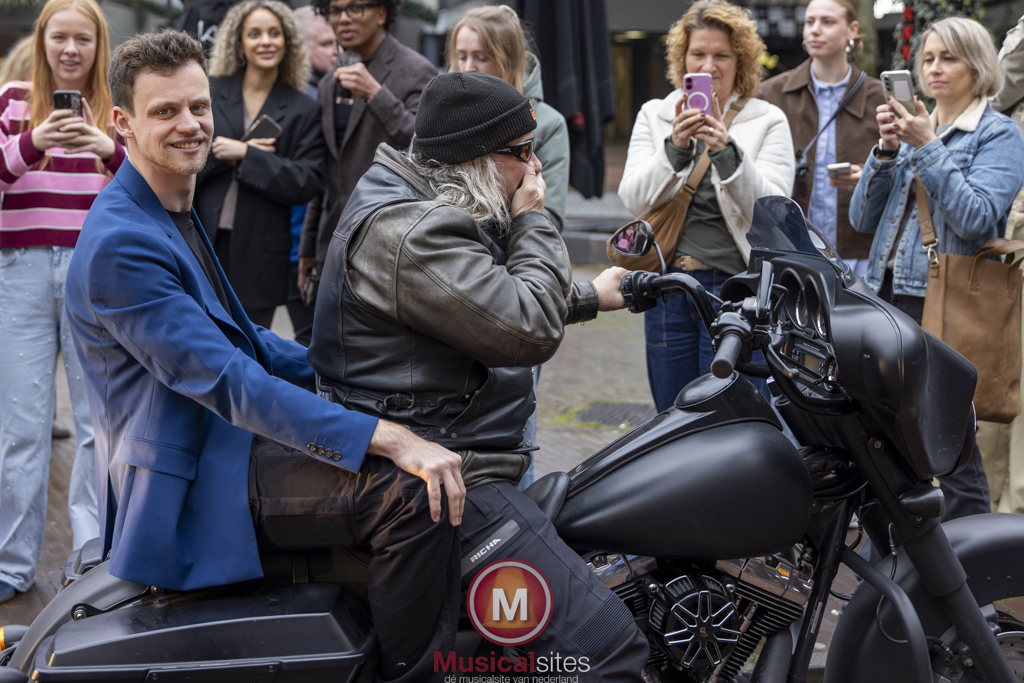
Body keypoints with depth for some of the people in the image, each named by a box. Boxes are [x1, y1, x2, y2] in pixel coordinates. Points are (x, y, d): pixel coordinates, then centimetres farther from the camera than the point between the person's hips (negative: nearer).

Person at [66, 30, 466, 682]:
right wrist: (386, 438, -32)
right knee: (414, 491, -26)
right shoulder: (119, 244, -21)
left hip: (227, 440, 11)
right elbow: (228, 382, -27)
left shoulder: (180, 211, 13)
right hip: (190, 482, -11)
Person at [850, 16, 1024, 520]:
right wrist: (887, 149, -2)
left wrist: (928, 148, -15)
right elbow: (863, 219, 11)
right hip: (888, 295, 6)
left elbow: (976, 219, -15)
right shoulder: (912, 128, 19)